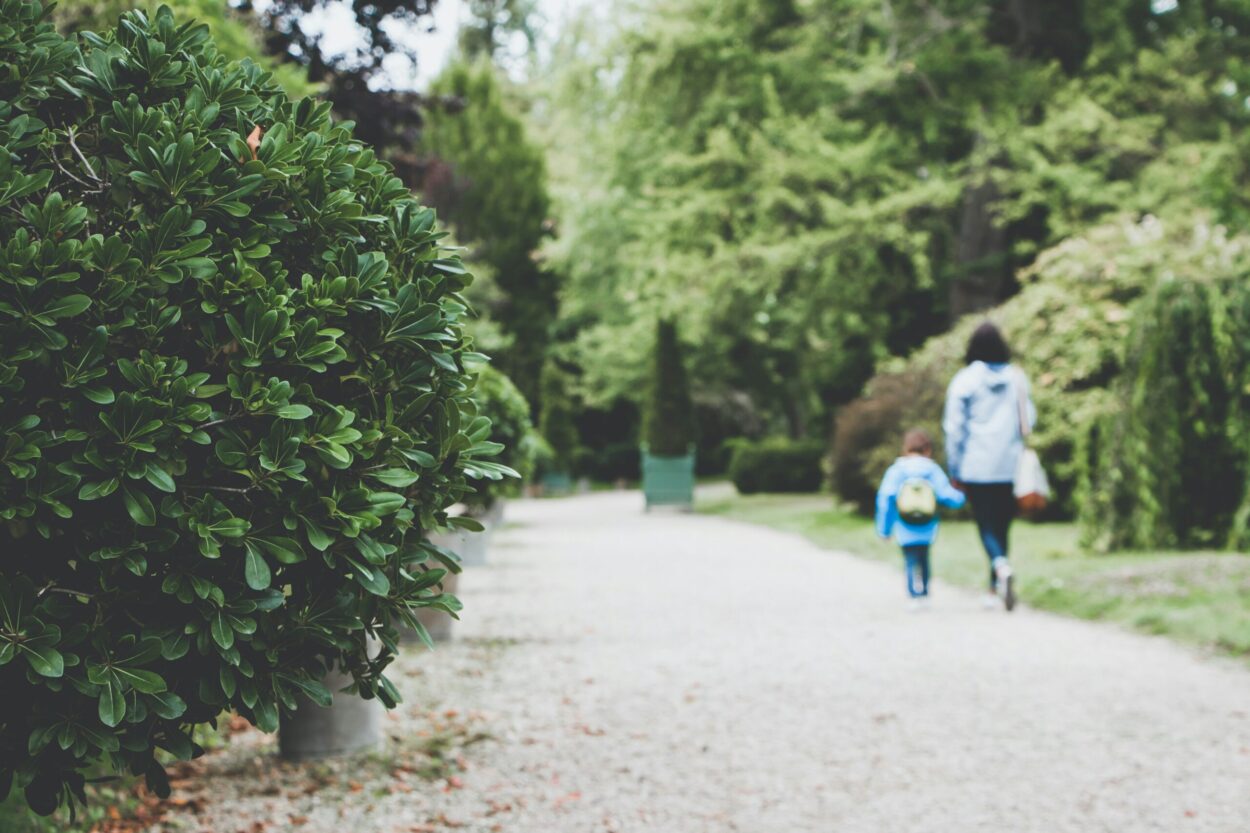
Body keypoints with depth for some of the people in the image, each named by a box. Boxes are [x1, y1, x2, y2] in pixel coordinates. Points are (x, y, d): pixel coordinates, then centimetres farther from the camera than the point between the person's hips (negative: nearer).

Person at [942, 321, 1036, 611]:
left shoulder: (964, 381, -6)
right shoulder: (1017, 378, 3)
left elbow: (954, 427, -4)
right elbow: (1029, 419, 8)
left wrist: (955, 469, 2)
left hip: (976, 468, -3)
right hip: (1010, 467, 3)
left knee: (987, 525, 0)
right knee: (1001, 525, 12)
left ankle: (1002, 566, -28)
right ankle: (994, 590, 16)